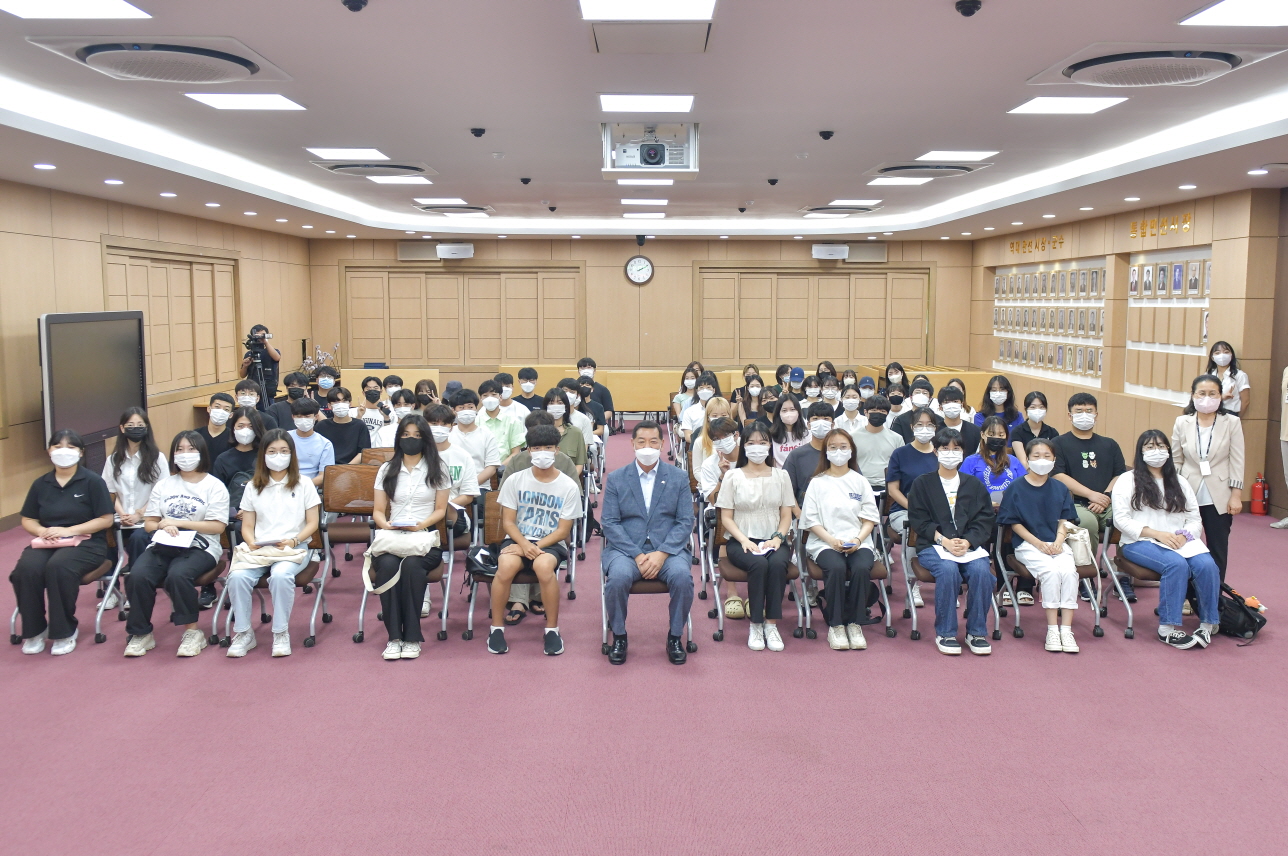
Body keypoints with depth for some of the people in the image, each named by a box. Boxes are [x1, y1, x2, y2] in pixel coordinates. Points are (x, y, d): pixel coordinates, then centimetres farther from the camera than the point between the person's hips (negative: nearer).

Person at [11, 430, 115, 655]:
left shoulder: (93, 481, -1)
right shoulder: (40, 484, 12)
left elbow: (106, 520, -7)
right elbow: (27, 520, 13)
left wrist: (69, 530, -16)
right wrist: (43, 531, -11)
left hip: (86, 542, -4)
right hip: (46, 542, 4)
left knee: (58, 567, -36)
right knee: (26, 569, -29)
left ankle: (65, 631, -18)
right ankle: (34, 630, -9)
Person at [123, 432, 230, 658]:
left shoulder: (214, 486, 5)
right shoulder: (164, 484, 19)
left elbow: (218, 527, -5)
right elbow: (149, 522, 13)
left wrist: (177, 523, -8)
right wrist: (163, 527, -11)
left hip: (199, 548, -4)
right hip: (163, 546, 4)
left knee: (177, 575, -35)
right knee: (138, 576, -26)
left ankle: (192, 631, -19)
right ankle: (141, 633, -11)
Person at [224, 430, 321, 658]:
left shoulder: (303, 484, 10)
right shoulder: (253, 487, 17)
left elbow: (312, 523, 5)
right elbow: (247, 526, 12)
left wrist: (293, 540, -13)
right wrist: (252, 542, -10)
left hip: (294, 548, -2)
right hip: (259, 548, 2)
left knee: (280, 575, -36)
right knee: (237, 576, -29)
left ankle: (281, 633, -20)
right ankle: (244, 633, -13)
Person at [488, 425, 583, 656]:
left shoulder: (569, 487, -2)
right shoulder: (515, 480, 2)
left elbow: (563, 530, -3)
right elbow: (508, 522, 1)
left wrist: (535, 547, -17)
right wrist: (524, 544, -19)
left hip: (551, 543, -1)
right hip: (517, 540, 1)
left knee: (544, 565, -37)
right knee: (506, 565, -33)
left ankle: (552, 629, -18)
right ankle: (496, 627, -14)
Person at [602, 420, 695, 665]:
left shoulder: (679, 477, 8)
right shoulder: (616, 479, 7)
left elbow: (686, 522, 2)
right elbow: (610, 523, 0)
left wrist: (661, 553, -14)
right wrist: (637, 555, -14)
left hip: (668, 548, 1)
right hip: (626, 548, 0)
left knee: (682, 576, -30)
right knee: (618, 577, -32)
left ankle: (675, 637, -7)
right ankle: (619, 636, -8)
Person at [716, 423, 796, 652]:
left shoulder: (781, 476, 12)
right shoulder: (733, 476, 6)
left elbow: (786, 515, 9)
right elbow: (726, 517, 2)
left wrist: (777, 538, -10)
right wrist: (744, 540, -14)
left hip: (774, 540, 2)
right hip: (741, 541, -1)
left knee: (777, 563, -33)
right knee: (758, 564, -34)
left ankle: (771, 623, -23)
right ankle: (755, 625, -22)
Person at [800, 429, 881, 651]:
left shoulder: (860, 481, 13)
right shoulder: (818, 482, 10)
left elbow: (870, 518, 8)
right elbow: (811, 520, 2)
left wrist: (858, 539, -11)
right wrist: (831, 540, -13)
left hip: (858, 542, 1)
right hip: (825, 543, -1)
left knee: (861, 568, -32)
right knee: (836, 568, -34)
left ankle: (855, 624, -18)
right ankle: (835, 625, -21)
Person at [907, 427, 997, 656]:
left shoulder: (974, 485, 17)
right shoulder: (922, 484, 10)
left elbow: (985, 520, 8)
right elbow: (918, 520, 1)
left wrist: (967, 541, -11)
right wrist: (944, 540, -14)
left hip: (970, 545, 2)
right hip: (933, 546, -2)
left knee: (981, 571, -30)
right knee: (948, 570, -34)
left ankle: (977, 632, -14)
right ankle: (945, 633, -20)